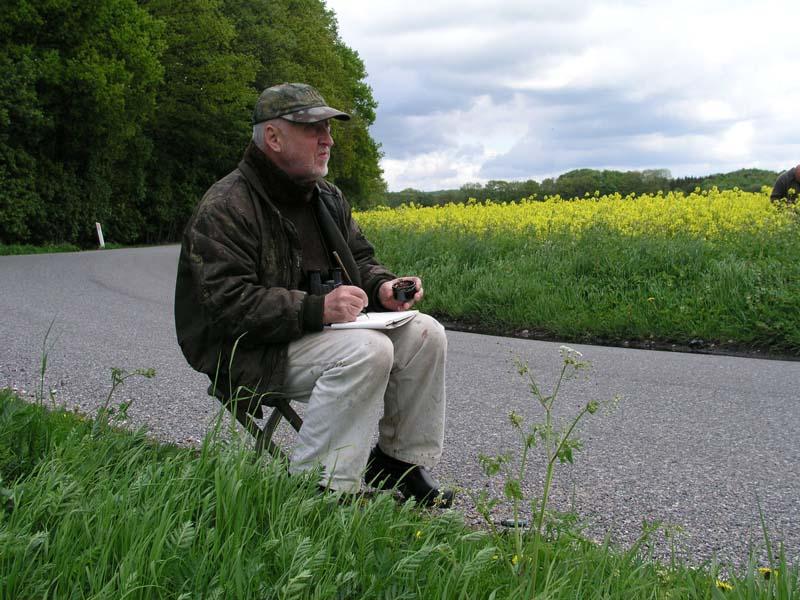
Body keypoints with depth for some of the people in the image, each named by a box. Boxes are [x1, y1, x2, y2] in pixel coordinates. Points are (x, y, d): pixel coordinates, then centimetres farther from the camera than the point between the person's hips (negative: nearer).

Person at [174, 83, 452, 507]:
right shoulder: (225, 207, -15)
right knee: (367, 351, -32)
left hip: (324, 327, 8)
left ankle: (399, 460, 4)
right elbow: (228, 304, -23)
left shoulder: (327, 197, 12)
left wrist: (381, 286, -5)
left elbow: (359, 260, 21)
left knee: (425, 334, -8)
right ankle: (317, 486, -25)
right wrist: (316, 309, -33)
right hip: (256, 354, -8)